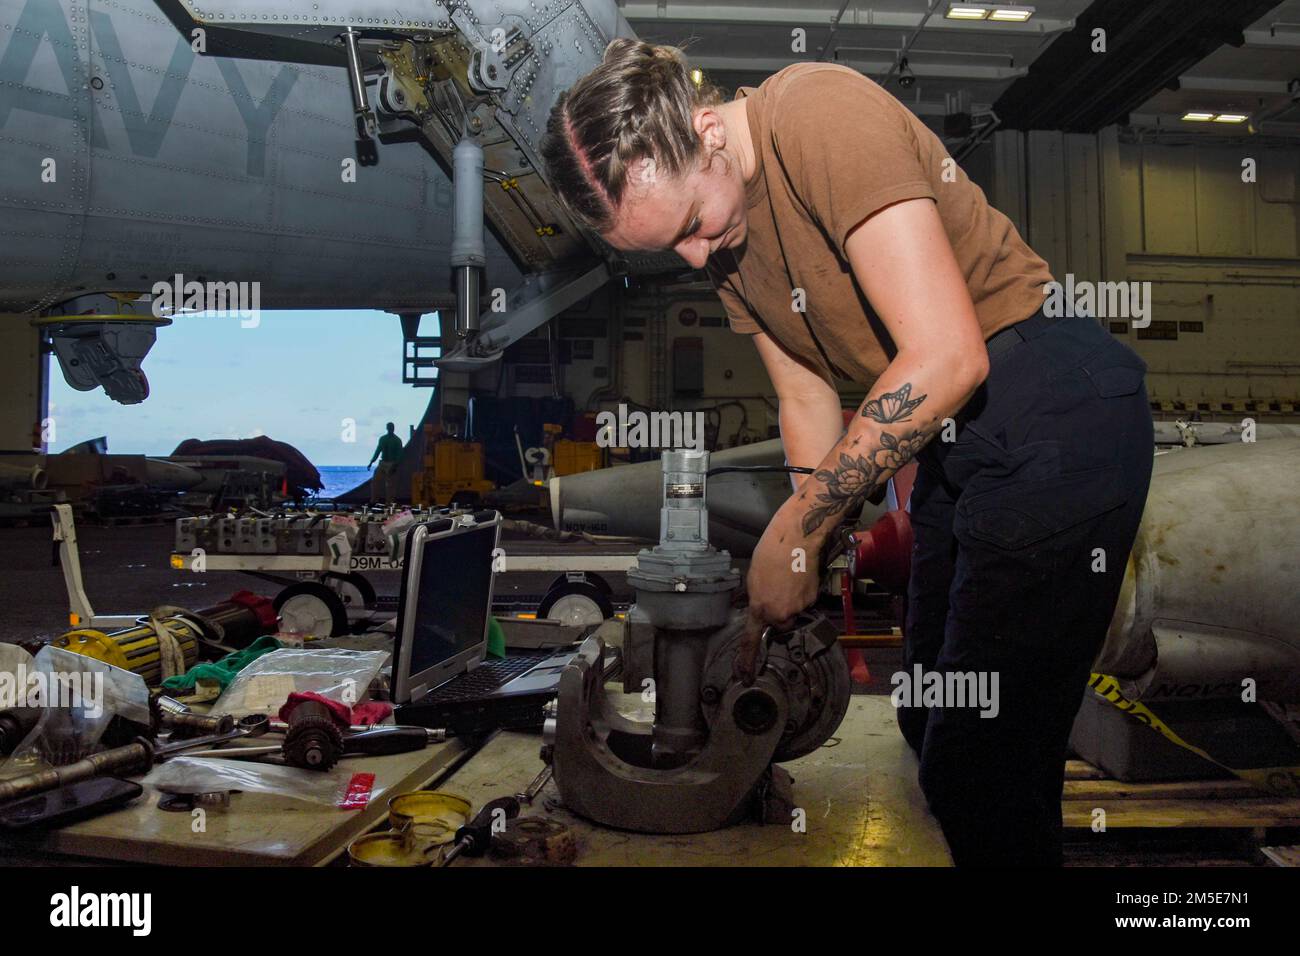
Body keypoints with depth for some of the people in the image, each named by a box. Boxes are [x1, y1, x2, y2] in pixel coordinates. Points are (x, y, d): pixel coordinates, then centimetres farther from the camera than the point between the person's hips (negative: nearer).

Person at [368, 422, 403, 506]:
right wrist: (371, 462, 9)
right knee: (374, 481, -1)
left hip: (391, 464, -5)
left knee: (389, 484, -4)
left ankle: (388, 503, 1)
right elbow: (378, 450, 15)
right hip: (382, 463, 5)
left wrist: (395, 465, -18)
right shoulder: (382, 438, 11)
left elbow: (399, 454, -7)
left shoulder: (397, 440, -3)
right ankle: (372, 501, 6)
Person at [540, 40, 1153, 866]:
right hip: (953, 440, 9)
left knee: (980, 761, -4)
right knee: (929, 727, 19)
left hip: (1055, 413, -9)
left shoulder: (824, 113, -20)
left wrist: (795, 529, -20)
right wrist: (784, 581, 3)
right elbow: (809, 399, 10)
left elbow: (945, 358, -27)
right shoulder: (720, 240, 6)